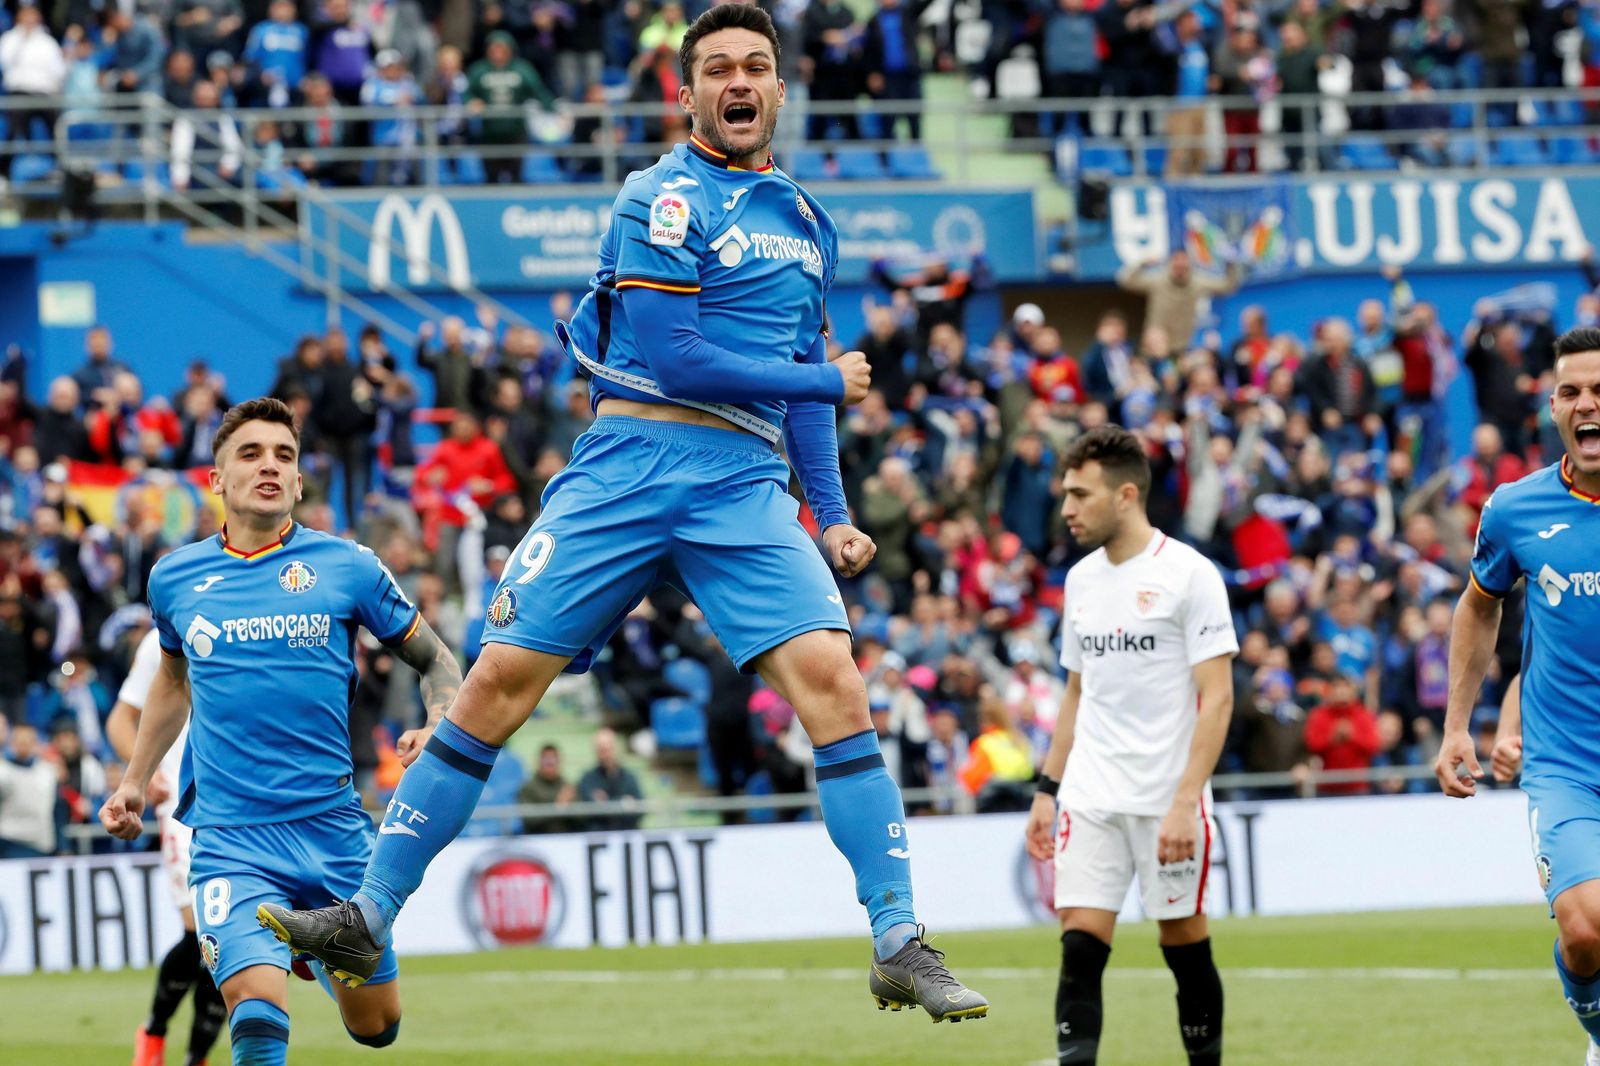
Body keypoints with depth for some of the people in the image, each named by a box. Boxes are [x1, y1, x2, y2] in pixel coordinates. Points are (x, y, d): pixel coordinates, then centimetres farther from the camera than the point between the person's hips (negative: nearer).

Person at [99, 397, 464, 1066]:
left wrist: (437, 728, -10)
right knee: (256, 1008, -26)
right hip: (229, 835, -1)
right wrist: (134, 781, 24)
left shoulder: (347, 567, 1)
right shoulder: (175, 578, 6)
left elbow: (436, 662, 10)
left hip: (332, 827, 1)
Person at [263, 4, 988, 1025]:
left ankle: (899, 945, -12)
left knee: (832, 678, -14)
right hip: (631, 470, -4)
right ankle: (369, 916, 5)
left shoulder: (803, 221, 18)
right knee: (499, 680, -5)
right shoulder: (666, 199, -4)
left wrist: (833, 514, 17)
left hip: (744, 488, 4)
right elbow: (670, 360, -13)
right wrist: (827, 381, -3)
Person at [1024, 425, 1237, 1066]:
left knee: (1184, 939, 4)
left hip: (1167, 800, -5)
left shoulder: (1188, 575, -8)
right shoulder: (1081, 579, 11)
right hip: (1090, 797, 5)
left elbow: (1217, 698, -12)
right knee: (1080, 943, -7)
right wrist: (1047, 790, 14)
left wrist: (1186, 801, -19)